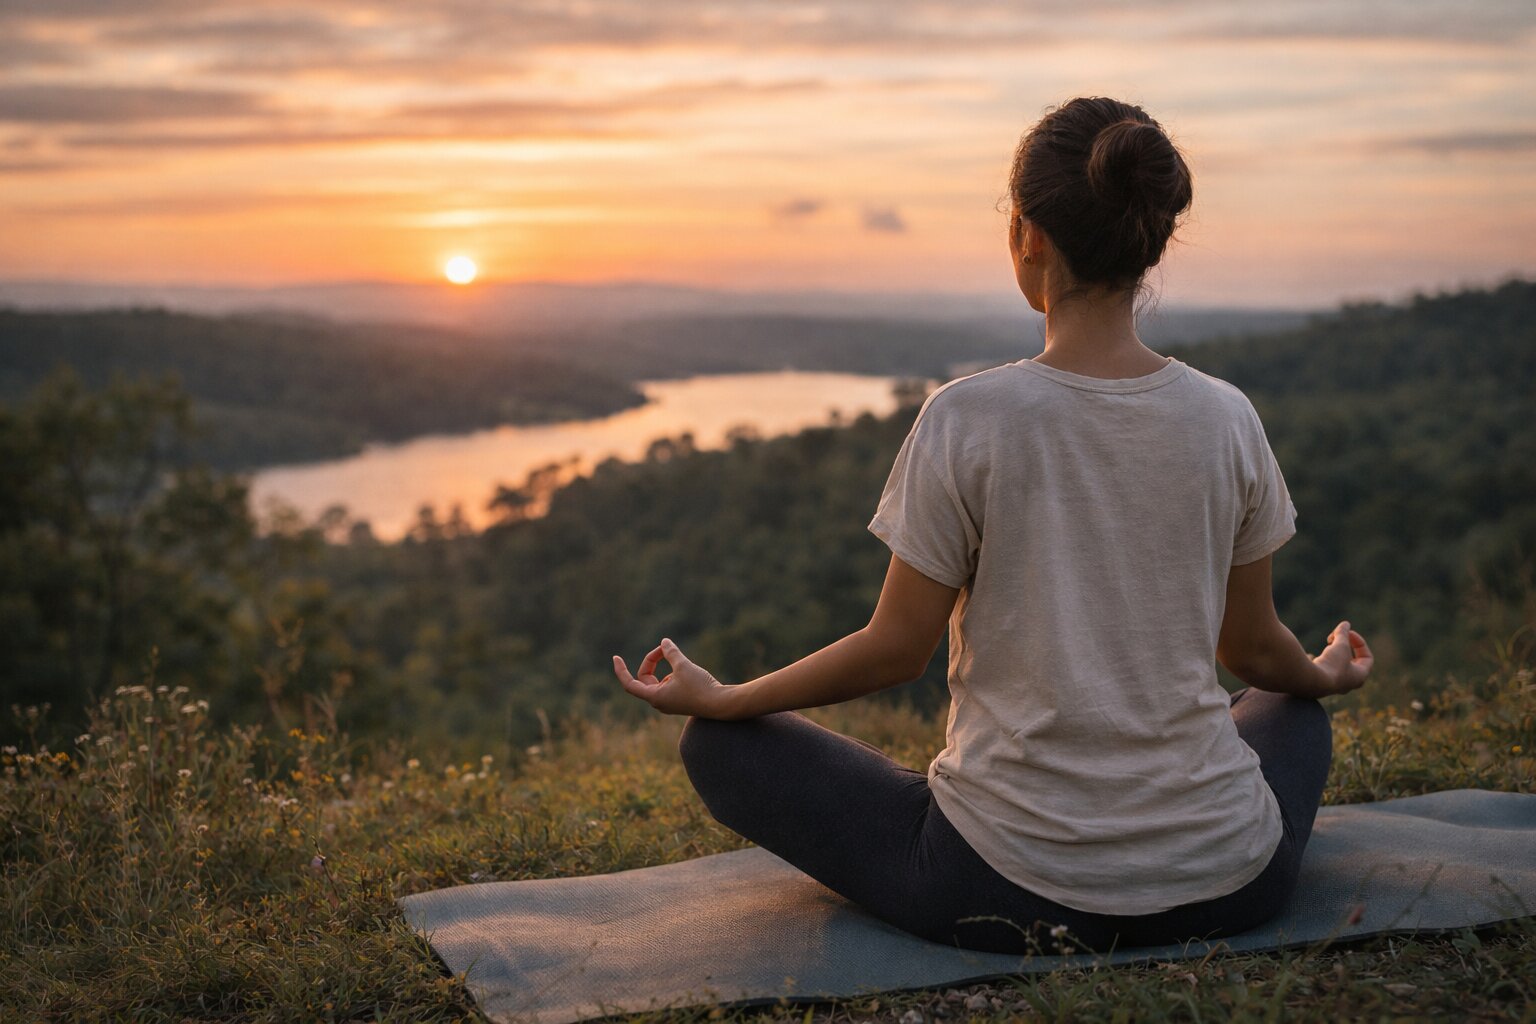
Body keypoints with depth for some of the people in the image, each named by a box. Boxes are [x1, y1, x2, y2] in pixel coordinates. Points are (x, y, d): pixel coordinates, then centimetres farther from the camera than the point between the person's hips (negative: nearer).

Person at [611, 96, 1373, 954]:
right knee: (1293, 711, 39)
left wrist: (716, 698, 9)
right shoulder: (1228, 420, -5)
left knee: (722, 746, 13)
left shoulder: (967, 420, -16)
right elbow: (1255, 648, 8)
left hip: (1010, 889, -4)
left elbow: (896, 650, -7)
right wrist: (1327, 675, 33)